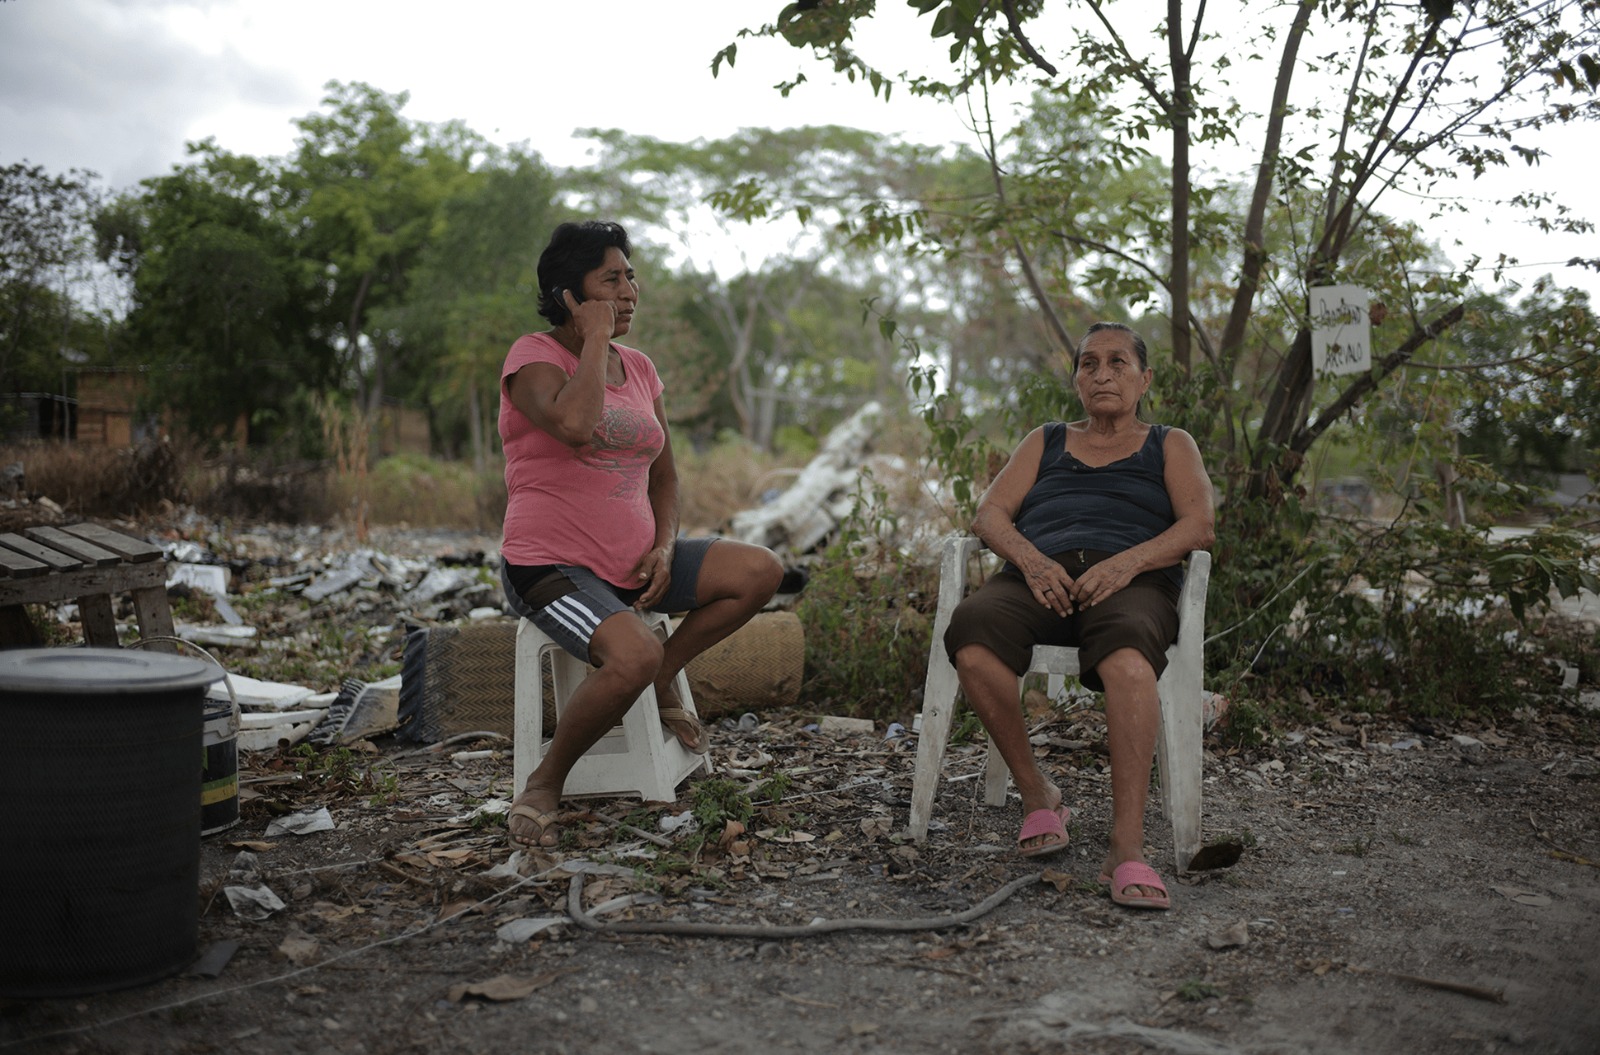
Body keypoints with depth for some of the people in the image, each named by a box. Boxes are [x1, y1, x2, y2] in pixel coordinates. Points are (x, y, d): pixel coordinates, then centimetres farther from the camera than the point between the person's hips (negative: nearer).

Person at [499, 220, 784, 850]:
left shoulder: (638, 369, 12)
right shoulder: (533, 356, -8)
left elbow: (663, 477, 18)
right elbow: (574, 426, -31)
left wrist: (664, 547, -1)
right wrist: (596, 340, -17)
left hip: (631, 563, 7)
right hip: (550, 566, -7)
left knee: (760, 571, -9)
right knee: (635, 656, -33)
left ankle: (662, 681, 6)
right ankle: (544, 786, -10)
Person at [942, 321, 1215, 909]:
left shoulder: (1170, 446, 25)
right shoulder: (1045, 442, 31)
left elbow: (1198, 527, 7)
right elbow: (989, 514, 15)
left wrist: (1126, 562, -13)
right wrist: (1031, 559, -8)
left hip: (1132, 581, -2)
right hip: (1039, 576, 2)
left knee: (1127, 652, -40)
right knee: (971, 630, -34)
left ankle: (1127, 848, -46)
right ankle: (1038, 795, -19)